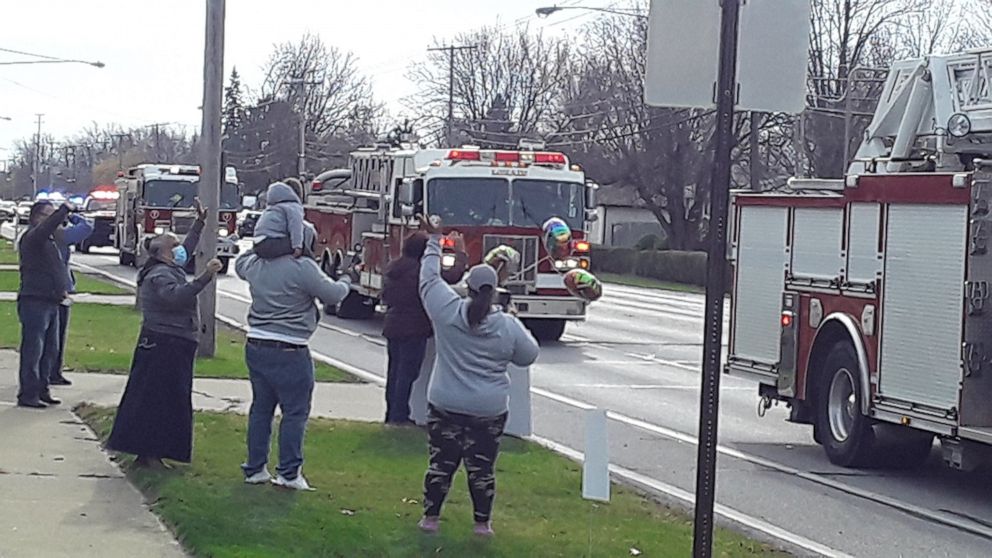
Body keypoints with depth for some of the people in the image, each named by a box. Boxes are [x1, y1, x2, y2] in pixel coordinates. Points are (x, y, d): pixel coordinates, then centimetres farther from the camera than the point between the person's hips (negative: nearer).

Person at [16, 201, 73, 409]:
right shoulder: (32, 237, -11)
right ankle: (27, 394, -5)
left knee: (50, 350, 14)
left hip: (51, 302, 10)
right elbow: (47, 227, -34)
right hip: (34, 300, -10)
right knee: (32, 350, -8)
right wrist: (65, 210, -31)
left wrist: (63, 288, 17)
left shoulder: (50, 240, 18)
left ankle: (41, 390, 23)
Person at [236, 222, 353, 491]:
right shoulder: (302, 268, -16)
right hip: (288, 353, -7)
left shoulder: (257, 264, 6)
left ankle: (255, 468, 20)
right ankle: (289, 473, 2)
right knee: (295, 412, 2)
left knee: (261, 408, 16)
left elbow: (240, 264, 30)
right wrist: (346, 283, 11)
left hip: (256, 347, 7)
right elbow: (332, 294, -9)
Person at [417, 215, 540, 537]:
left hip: (445, 405, 0)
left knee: (441, 462, 9)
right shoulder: (509, 326, -8)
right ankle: (482, 522, 12)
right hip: (489, 410, 0)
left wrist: (434, 241, 15)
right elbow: (529, 355, 5)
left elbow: (429, 278, 4)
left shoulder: (448, 311, -9)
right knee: (482, 467, 7)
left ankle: (431, 517, 15)